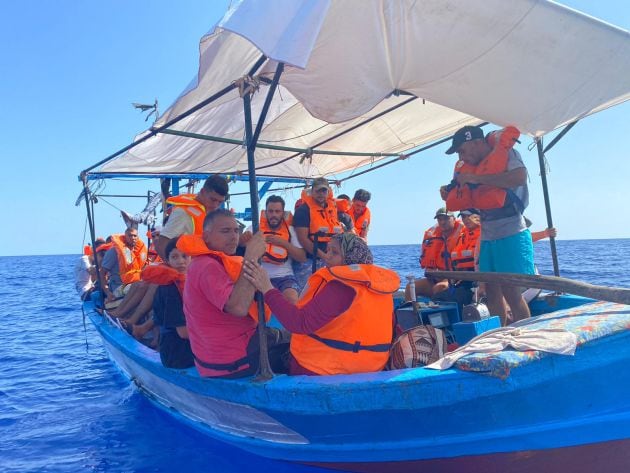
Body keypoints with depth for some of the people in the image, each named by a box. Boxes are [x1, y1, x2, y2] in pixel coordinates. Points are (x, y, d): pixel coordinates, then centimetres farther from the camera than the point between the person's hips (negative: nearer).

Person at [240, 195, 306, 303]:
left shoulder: (290, 230, 11)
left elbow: (302, 258, 4)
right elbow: (238, 243, -11)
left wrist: (283, 243, -9)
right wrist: (244, 238, -36)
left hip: (284, 277, 0)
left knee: (292, 299, -29)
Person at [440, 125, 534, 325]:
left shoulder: (506, 153, -6)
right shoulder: (469, 167, 13)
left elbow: (520, 177, -26)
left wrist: (476, 178, -22)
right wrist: (450, 196, 1)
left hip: (511, 234, -7)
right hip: (487, 237, 7)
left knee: (511, 291, -10)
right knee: (492, 291, 9)